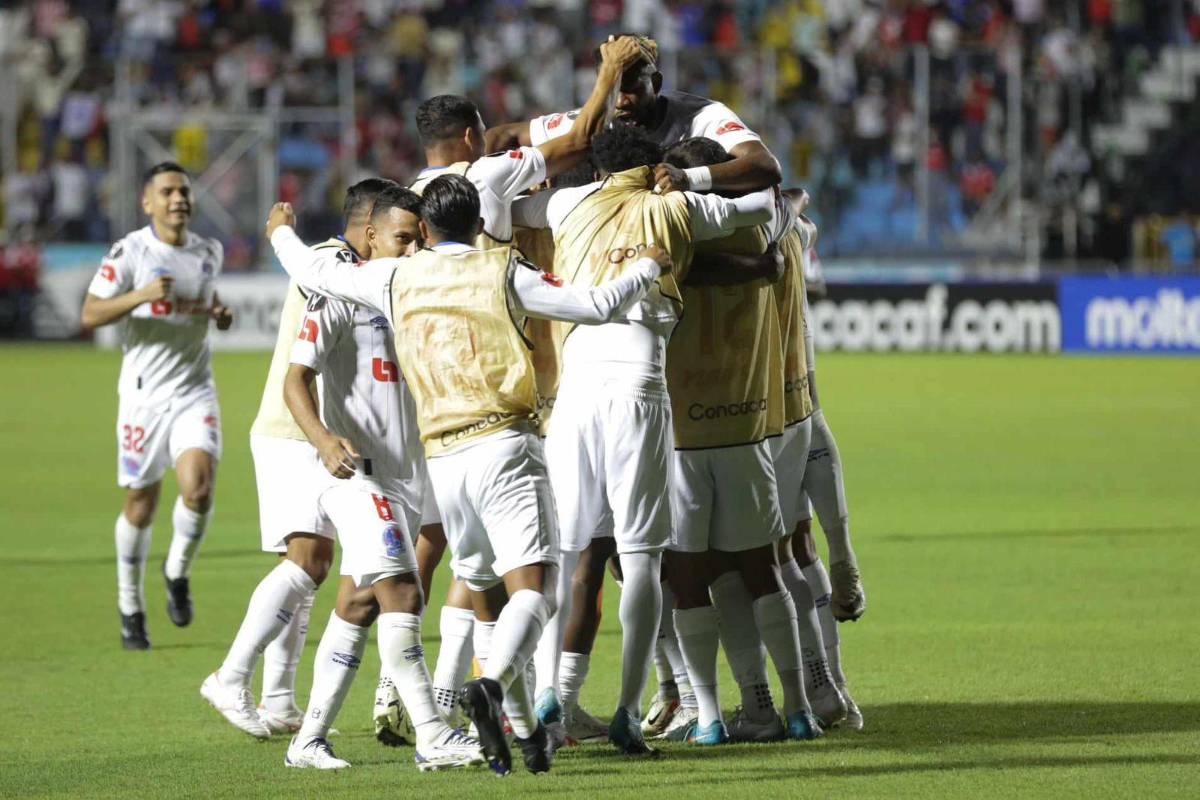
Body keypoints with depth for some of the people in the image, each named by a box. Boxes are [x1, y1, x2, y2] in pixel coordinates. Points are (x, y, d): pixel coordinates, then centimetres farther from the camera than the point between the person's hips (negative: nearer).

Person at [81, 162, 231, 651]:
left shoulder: (209, 253, 7)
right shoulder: (130, 252, -8)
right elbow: (90, 315, -11)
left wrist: (219, 314, 5)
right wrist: (142, 295, -24)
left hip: (195, 393, 3)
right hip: (144, 393, -3)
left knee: (198, 487, -18)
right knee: (141, 504, 4)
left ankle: (178, 573, 9)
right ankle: (131, 607, 23)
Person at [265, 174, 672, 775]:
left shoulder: (394, 279, 10)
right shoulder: (501, 272, 3)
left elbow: (315, 275, 21)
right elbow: (597, 306, 2)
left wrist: (281, 232, 41)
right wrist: (649, 269, 20)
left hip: (442, 459, 4)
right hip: (505, 443, -4)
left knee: (485, 599, 15)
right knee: (531, 589, -13)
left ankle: (523, 731, 16)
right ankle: (491, 685, -38)